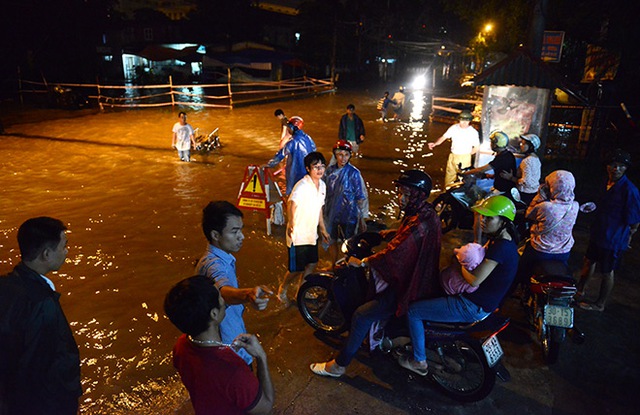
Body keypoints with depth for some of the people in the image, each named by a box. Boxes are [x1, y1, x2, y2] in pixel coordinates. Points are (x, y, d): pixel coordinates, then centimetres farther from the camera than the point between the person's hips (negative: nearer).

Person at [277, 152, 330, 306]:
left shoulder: (322, 185, 5)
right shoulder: (302, 186, -22)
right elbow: (291, 203, -39)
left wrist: (323, 229, 19)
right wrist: (291, 224, -54)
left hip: (312, 234, 8)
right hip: (298, 235, -8)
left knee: (311, 264, 17)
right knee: (296, 269, 3)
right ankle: (282, 290, 31)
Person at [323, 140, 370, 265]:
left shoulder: (354, 173, -16)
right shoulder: (330, 170, -4)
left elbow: (362, 197, -12)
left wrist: (363, 219, -12)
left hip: (349, 214, -4)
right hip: (331, 213, 4)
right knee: (332, 240, 20)